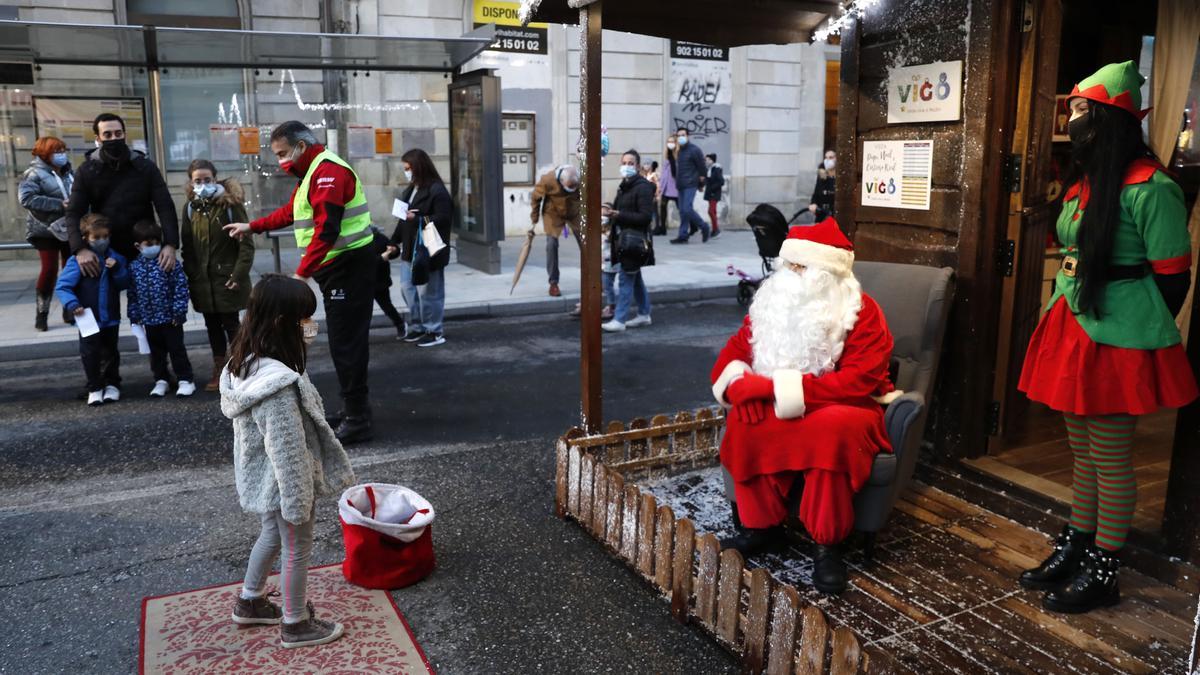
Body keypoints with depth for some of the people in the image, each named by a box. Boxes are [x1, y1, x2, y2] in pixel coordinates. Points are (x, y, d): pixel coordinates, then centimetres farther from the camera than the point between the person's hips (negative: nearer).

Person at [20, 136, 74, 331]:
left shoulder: (68, 171, 8)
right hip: (46, 229, -5)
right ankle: (41, 313, 3)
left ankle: (69, 310, 19)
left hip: (69, 228, 6)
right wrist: (59, 204, -26)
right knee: (50, 269, -10)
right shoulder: (35, 174, -10)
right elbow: (26, 198, -22)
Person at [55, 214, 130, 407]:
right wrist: (72, 304, -23)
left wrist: (117, 269, -18)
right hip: (89, 319, -3)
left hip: (110, 318, 3)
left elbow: (125, 284, -2)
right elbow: (62, 286, -11)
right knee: (90, 354, 2)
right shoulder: (77, 261, -11)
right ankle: (94, 388, 16)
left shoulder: (115, 258, 0)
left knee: (110, 352, 15)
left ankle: (112, 385, 31)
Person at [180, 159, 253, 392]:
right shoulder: (190, 207, 6)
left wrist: (239, 274, -15)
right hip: (202, 280, 5)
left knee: (230, 323, 2)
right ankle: (219, 369, 24)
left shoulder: (230, 204, -7)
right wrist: (191, 276, 0)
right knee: (212, 325, 12)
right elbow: (187, 246, 9)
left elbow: (246, 243, -10)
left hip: (227, 277, -4)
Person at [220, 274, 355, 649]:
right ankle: (296, 624, 30)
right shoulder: (278, 384, -34)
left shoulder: (245, 364, -3)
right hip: (286, 482, -9)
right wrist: (299, 501, -20)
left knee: (272, 536, 28)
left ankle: (250, 602, 48)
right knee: (297, 550, 11)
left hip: (262, 478, 9)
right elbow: (287, 450, -29)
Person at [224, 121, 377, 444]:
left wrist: (302, 273, -27)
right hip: (336, 269, 11)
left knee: (347, 343, -9)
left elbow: (326, 229, -26)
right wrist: (252, 226, 34)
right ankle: (354, 408, 24)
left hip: (349, 268, -11)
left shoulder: (328, 171, -16)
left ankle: (357, 421, -5)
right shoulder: (312, 172, 20)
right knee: (344, 340, 15)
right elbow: (291, 212, 33)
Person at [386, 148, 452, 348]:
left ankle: (434, 332, 9)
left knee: (429, 292, -2)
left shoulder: (437, 190, -12)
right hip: (410, 250, 9)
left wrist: (417, 219, -26)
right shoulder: (410, 190, 16)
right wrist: (394, 242, 16)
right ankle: (418, 327, 24)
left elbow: (442, 219, -20)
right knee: (407, 288, 12)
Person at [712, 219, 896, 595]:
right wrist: (738, 385, -22)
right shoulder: (773, 303, 2)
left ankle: (828, 545, -21)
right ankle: (763, 526, -9)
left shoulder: (862, 313, -14)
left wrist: (773, 387, -30)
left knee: (833, 427, -37)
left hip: (847, 410, -4)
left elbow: (857, 382, -26)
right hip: (783, 409, 5)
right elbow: (734, 352, 4)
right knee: (746, 422, -26)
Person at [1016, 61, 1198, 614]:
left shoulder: (1150, 189, -15)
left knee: (1110, 459, 3)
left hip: (1117, 341, -9)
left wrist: (1140, 335, -7)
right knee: (1082, 450, 18)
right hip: (1073, 330, 9)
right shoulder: (1083, 183, 12)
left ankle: (1103, 572, 16)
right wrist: (1065, 328, 15)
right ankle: (1075, 548, 32)